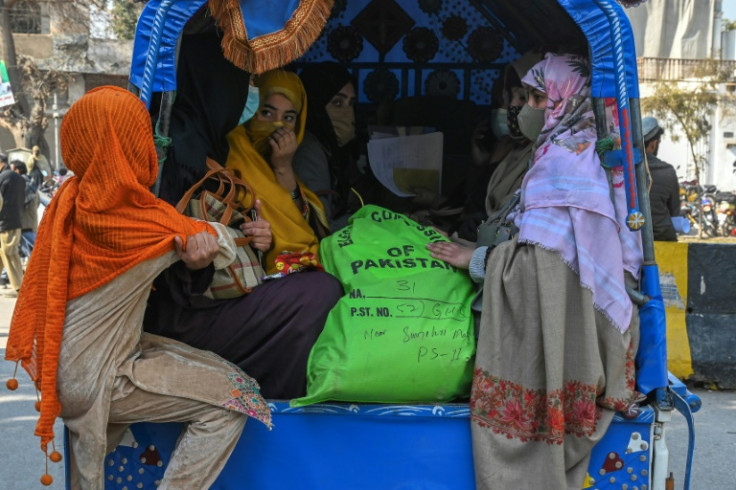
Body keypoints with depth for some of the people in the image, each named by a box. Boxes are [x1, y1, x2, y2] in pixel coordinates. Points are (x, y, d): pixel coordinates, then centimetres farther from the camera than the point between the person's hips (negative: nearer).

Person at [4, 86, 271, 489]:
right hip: (91, 378, -8)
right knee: (234, 398, -6)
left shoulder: (71, 197, -4)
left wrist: (191, 254, -15)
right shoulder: (138, 218, -24)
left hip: (63, 362, 8)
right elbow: (222, 247, -10)